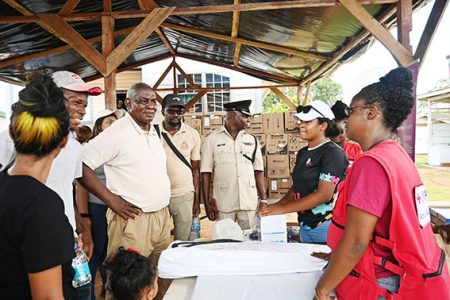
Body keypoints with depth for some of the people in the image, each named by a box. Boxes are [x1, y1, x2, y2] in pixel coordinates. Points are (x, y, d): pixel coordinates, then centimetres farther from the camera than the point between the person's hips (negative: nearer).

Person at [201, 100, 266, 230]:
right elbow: (206, 173, 1)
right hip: (223, 204, -2)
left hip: (249, 203, 2)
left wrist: (263, 199, 4)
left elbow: (258, 171, 10)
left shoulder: (252, 140, 8)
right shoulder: (212, 139, 0)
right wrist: (207, 202, -2)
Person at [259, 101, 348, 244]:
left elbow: (324, 194, -20)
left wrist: (283, 208, -20)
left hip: (325, 226, -7)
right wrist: (277, 205, -1)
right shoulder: (303, 153, 9)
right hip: (304, 225, 7)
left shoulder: (332, 153, -14)